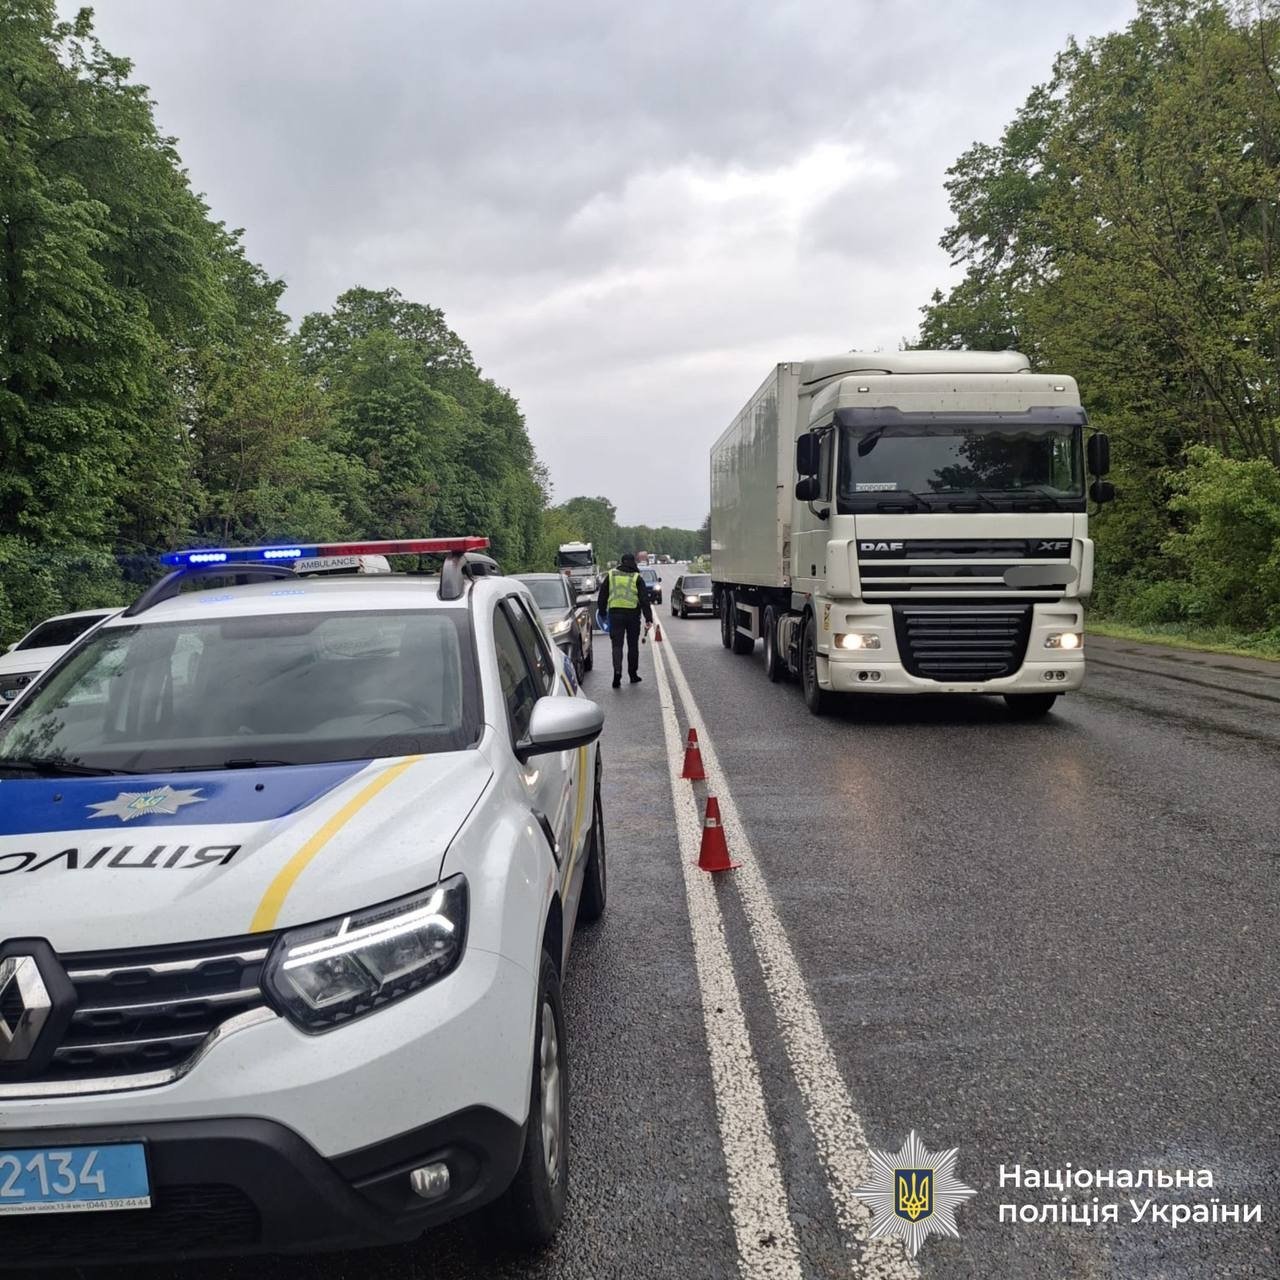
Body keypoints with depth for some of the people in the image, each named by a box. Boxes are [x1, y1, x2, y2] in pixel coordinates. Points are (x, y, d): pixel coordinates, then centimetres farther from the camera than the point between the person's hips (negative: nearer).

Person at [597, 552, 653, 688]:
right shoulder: (637, 578, 3)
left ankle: (617, 672, -20)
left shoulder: (610, 575, 7)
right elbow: (644, 599, -2)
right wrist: (648, 618, -2)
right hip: (633, 614, 0)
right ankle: (633, 674, 18)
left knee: (617, 645, -1)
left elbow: (602, 596, 10)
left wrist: (602, 612, 20)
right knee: (633, 645, 12)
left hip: (615, 613, 0)